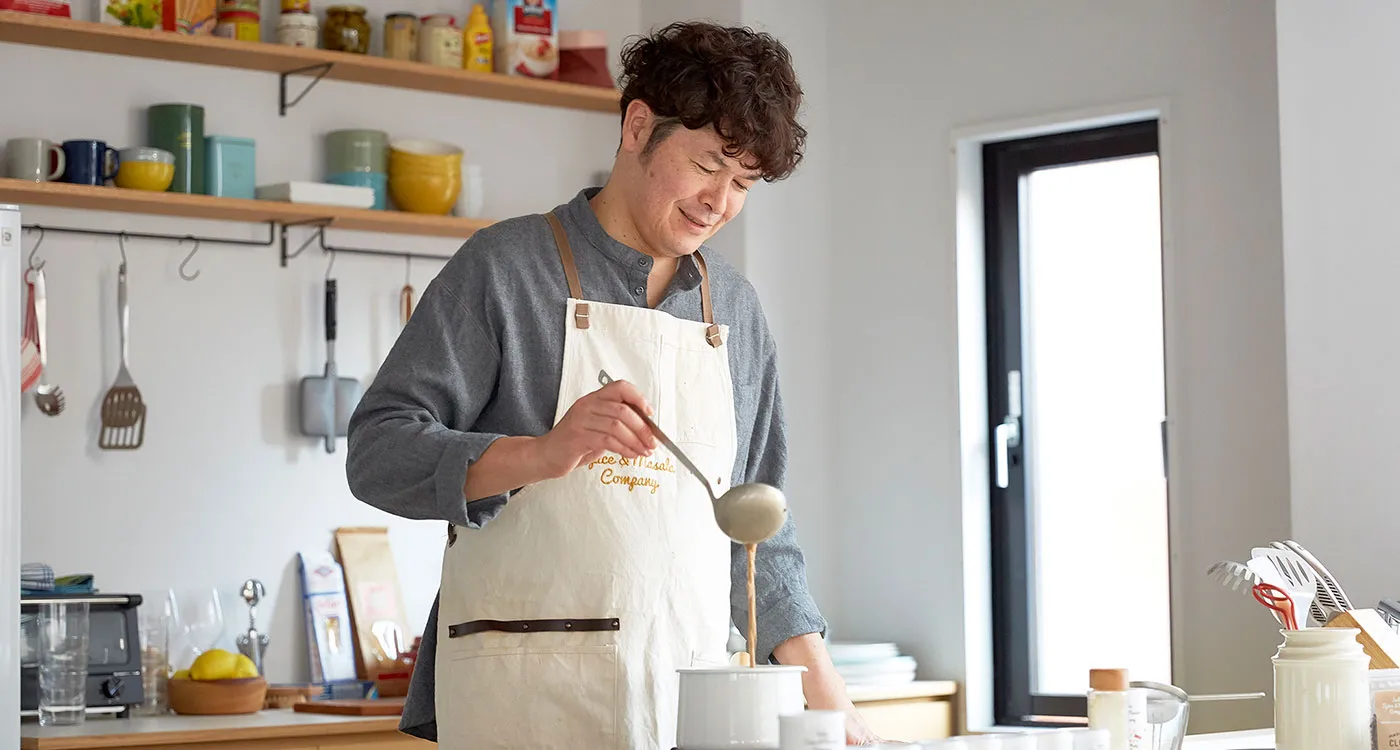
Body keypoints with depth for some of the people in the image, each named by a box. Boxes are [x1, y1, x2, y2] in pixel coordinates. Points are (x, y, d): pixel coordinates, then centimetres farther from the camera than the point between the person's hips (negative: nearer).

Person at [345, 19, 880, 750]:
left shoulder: (735, 309, 14)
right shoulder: (504, 266, -1)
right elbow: (378, 451, -8)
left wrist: (822, 691, 11)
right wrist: (544, 453, -23)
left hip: (691, 688, 5)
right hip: (532, 690, -4)